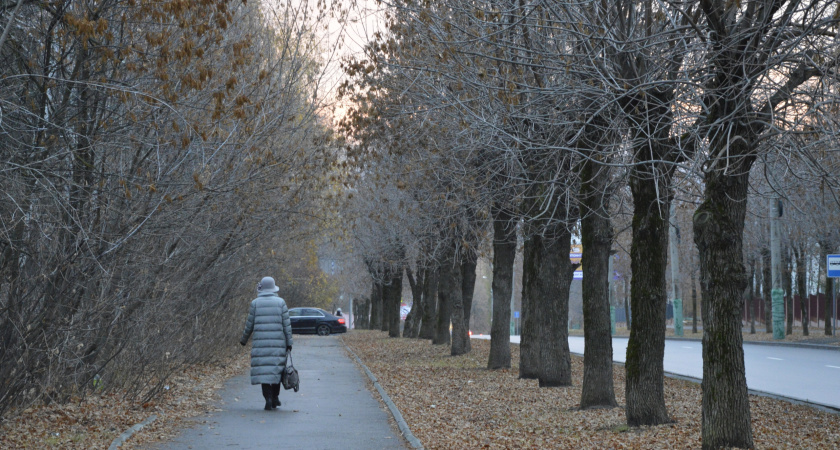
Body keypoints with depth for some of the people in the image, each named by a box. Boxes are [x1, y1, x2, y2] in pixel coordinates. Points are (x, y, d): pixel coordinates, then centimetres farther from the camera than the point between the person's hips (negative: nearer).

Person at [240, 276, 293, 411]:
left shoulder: (255, 303, 2)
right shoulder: (281, 302, 3)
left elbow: (249, 324, 5)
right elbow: (286, 325, 1)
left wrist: (244, 339, 19)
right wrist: (289, 343, 5)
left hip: (260, 343, -1)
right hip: (278, 343, 1)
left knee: (263, 370, 0)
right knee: (276, 368, 12)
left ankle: (268, 398, -10)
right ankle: (275, 397, 14)